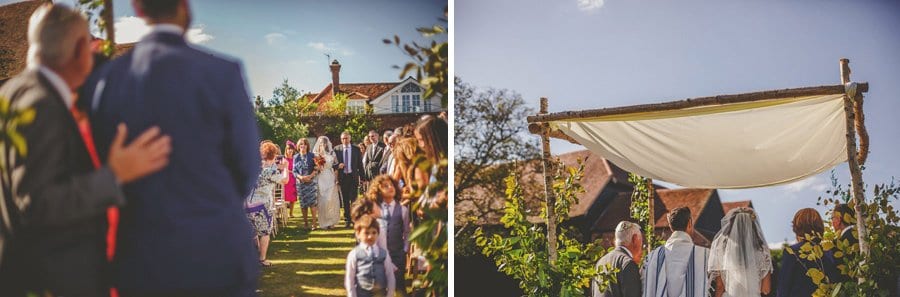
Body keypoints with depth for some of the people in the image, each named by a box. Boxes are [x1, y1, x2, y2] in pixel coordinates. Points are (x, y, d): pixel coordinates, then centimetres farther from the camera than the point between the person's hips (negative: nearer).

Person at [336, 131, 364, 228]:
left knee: (354, 198, -4)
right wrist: (338, 166, -16)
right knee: (345, 200, 7)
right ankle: (347, 219, 15)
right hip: (342, 176, 1)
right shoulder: (337, 149, 3)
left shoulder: (356, 149, 2)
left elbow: (360, 164, 4)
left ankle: (355, 218, 5)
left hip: (353, 176, -1)